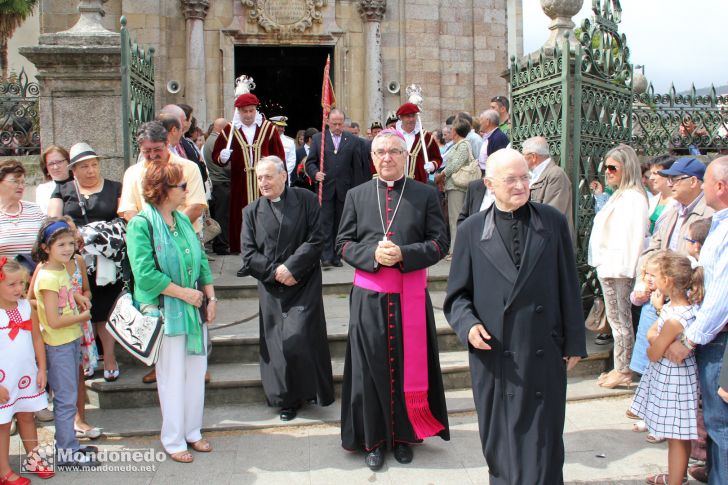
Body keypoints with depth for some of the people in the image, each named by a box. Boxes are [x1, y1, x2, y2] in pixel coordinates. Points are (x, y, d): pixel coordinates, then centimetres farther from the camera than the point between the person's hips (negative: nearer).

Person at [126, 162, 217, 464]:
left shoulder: (183, 220, 8)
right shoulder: (141, 225, -13)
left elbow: (201, 261, 12)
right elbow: (145, 274, -19)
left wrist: (211, 297, 3)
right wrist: (184, 293, -16)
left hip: (194, 309, 6)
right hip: (166, 311, -6)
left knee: (196, 372, 12)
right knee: (172, 377, 4)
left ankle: (192, 432, 28)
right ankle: (173, 441, 20)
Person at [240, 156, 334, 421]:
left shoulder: (306, 200, 0)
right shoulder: (251, 212, 7)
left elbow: (316, 240, -6)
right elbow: (248, 255, 2)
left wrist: (291, 267, -14)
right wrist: (275, 271, -11)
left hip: (304, 285, -3)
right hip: (271, 289, 3)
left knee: (299, 338, -11)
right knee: (277, 342, 4)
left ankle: (311, 390, 11)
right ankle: (287, 399, 19)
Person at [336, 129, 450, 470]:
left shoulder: (426, 194, 2)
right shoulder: (357, 196, 7)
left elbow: (440, 242, -1)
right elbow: (343, 243, 6)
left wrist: (403, 255, -17)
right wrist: (372, 254, -14)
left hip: (411, 295, -1)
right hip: (369, 296, 1)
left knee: (408, 365, 7)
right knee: (371, 366, 7)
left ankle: (404, 434, 25)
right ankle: (374, 438, 21)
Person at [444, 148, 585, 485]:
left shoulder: (553, 222, 2)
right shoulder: (471, 230, 0)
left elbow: (568, 287, 5)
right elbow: (457, 295, 5)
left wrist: (574, 343, 5)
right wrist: (468, 325, -14)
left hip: (545, 355, 0)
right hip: (494, 357, 0)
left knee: (543, 442, 7)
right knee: (500, 441, 13)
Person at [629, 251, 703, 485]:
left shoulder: (674, 319, -30)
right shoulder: (685, 301, -2)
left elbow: (653, 354, -18)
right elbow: (651, 333, 5)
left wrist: (654, 342, 0)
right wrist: (658, 338, -14)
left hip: (671, 378, -10)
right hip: (675, 373, 10)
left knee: (676, 435, 5)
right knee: (680, 434, 24)